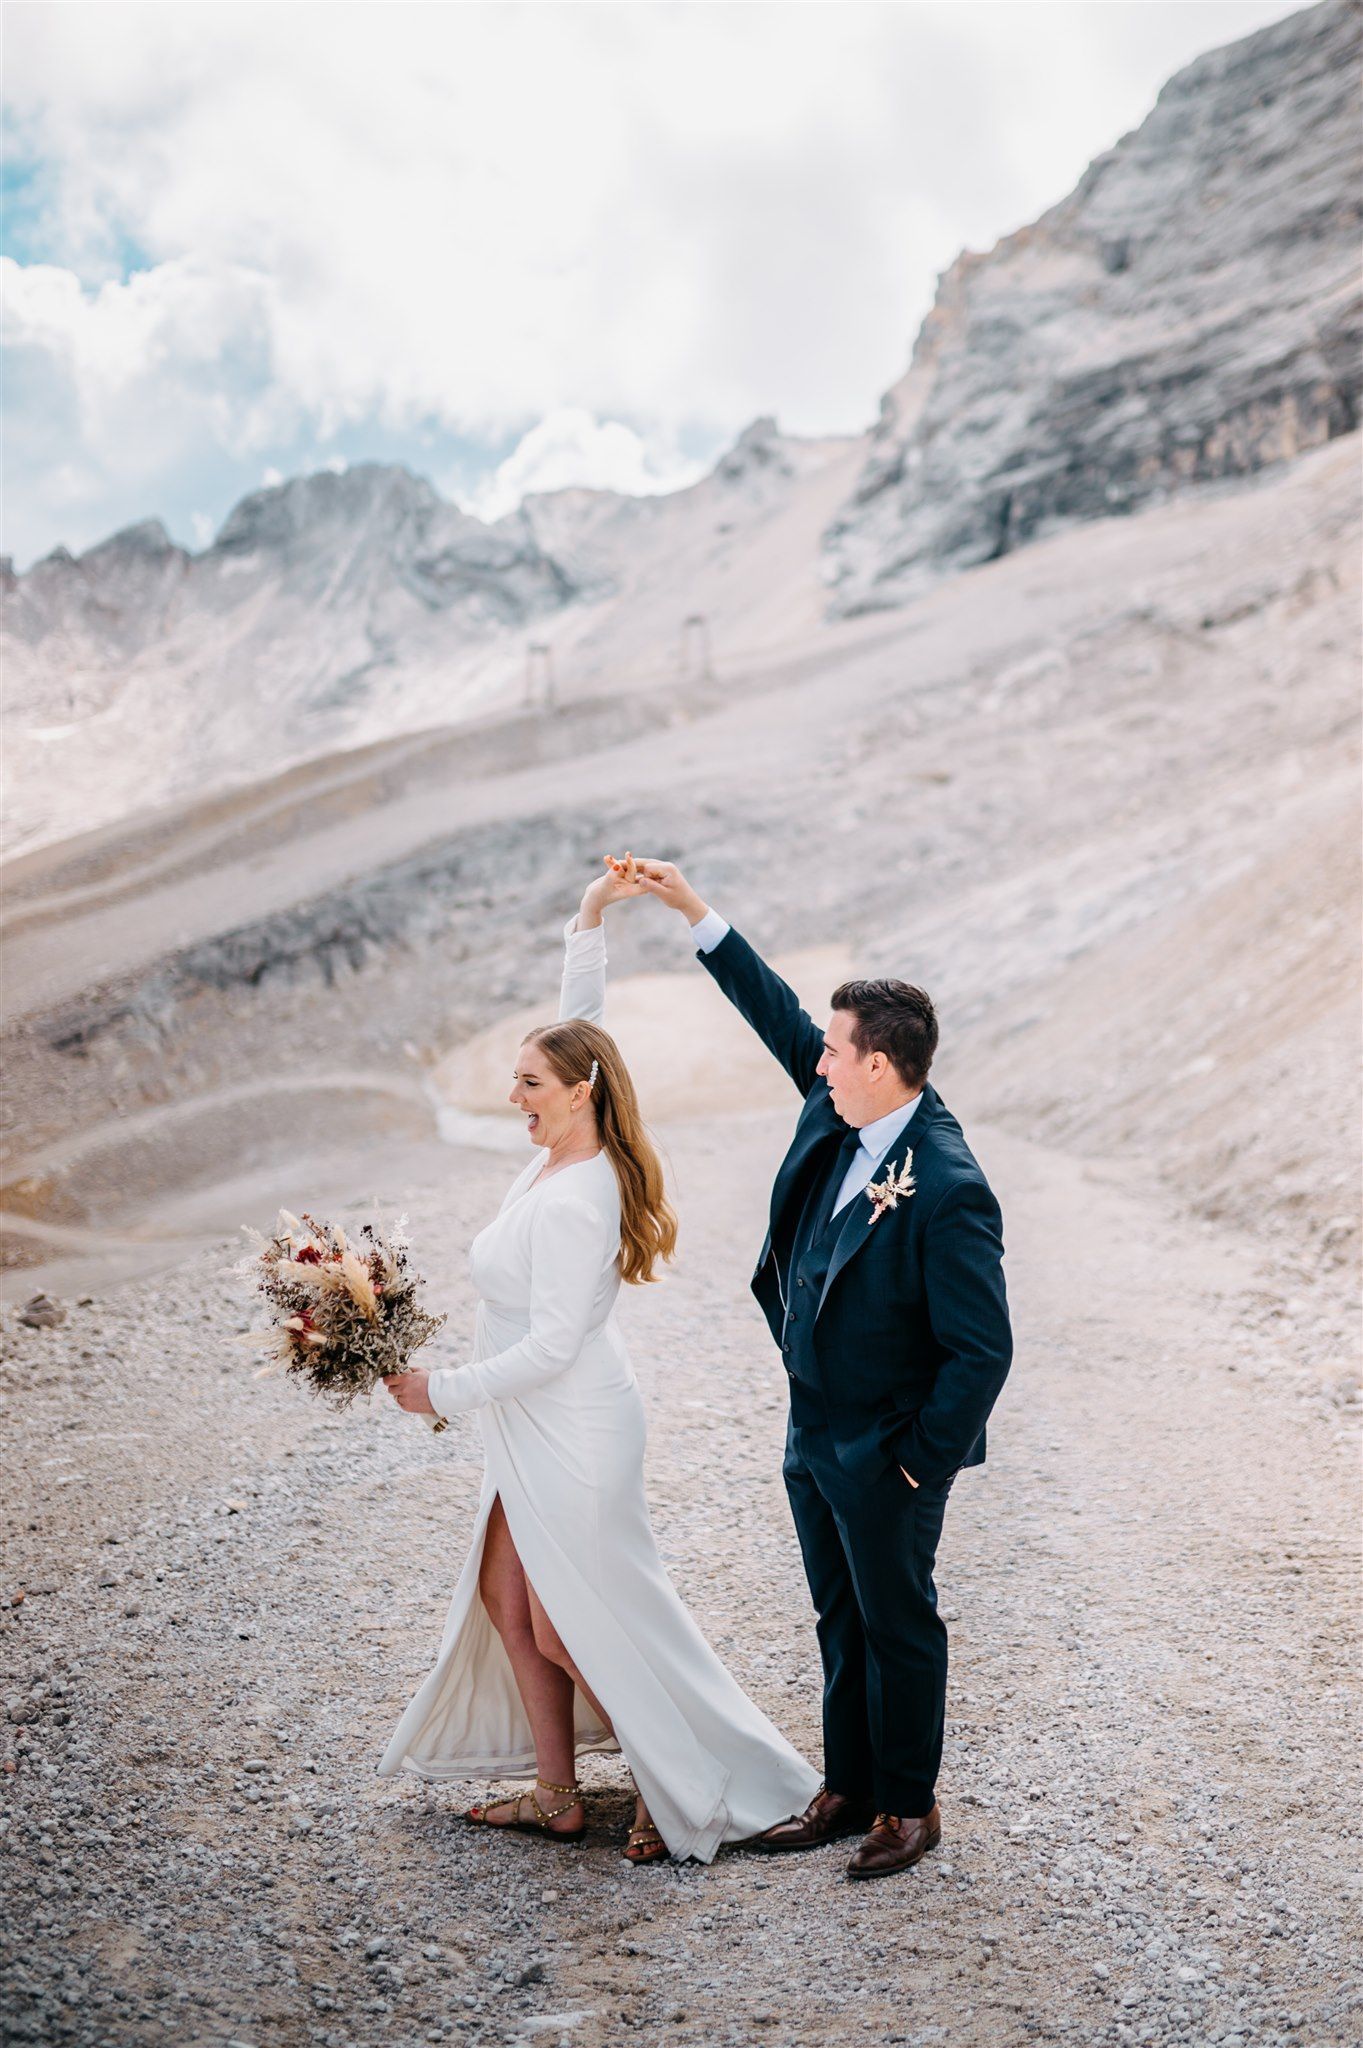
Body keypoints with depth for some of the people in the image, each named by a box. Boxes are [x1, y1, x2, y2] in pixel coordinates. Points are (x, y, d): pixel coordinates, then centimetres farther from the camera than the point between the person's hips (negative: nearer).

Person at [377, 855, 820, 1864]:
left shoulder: (572, 1202, -27)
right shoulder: (567, 1154, -1)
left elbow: (551, 1345, -26)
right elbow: (579, 1029, 9)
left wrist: (444, 1389, -17)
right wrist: (589, 921, 3)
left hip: (574, 1438, -10)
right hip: (536, 1432, 10)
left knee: (569, 1631, 3)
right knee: (506, 1600, 16)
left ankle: (687, 1797, 20)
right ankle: (558, 1796, 29)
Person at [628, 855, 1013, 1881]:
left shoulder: (948, 1191, -29)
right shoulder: (839, 1113, -5)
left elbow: (983, 1349, -25)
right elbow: (778, 1014, 8)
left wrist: (924, 1459, -16)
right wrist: (695, 912, 7)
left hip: (888, 1458, -8)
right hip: (816, 1438, 8)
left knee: (898, 1626, 11)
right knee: (842, 1622, 21)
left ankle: (910, 1806, 30)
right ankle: (848, 1788, 38)